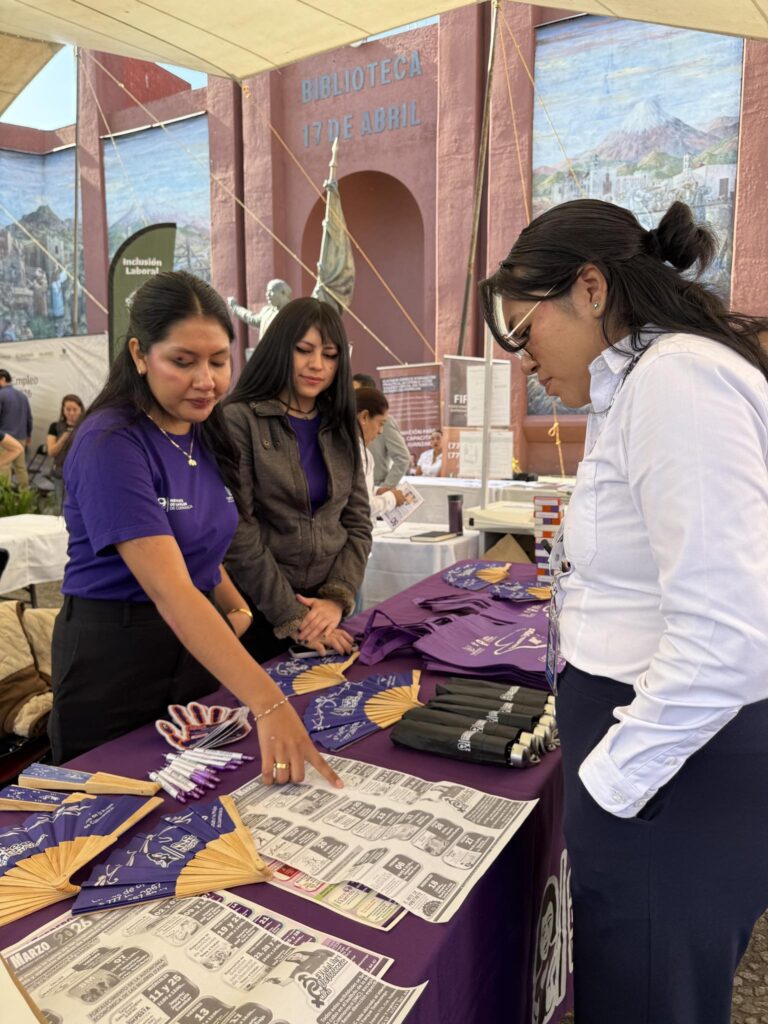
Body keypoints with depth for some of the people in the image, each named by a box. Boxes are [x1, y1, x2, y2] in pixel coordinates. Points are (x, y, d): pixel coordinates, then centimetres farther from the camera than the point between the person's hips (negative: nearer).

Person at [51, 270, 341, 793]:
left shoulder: (206, 433, 1)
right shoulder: (110, 445, -22)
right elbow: (170, 592, -32)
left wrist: (237, 608, -2)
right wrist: (269, 705, -39)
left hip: (199, 646, 7)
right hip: (114, 659, -6)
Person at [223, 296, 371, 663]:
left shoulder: (339, 428, 9)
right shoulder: (239, 420, -9)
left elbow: (358, 520, 5)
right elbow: (237, 532, -14)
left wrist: (337, 598, -9)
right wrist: (291, 616, -15)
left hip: (327, 609, 5)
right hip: (260, 612, -5)